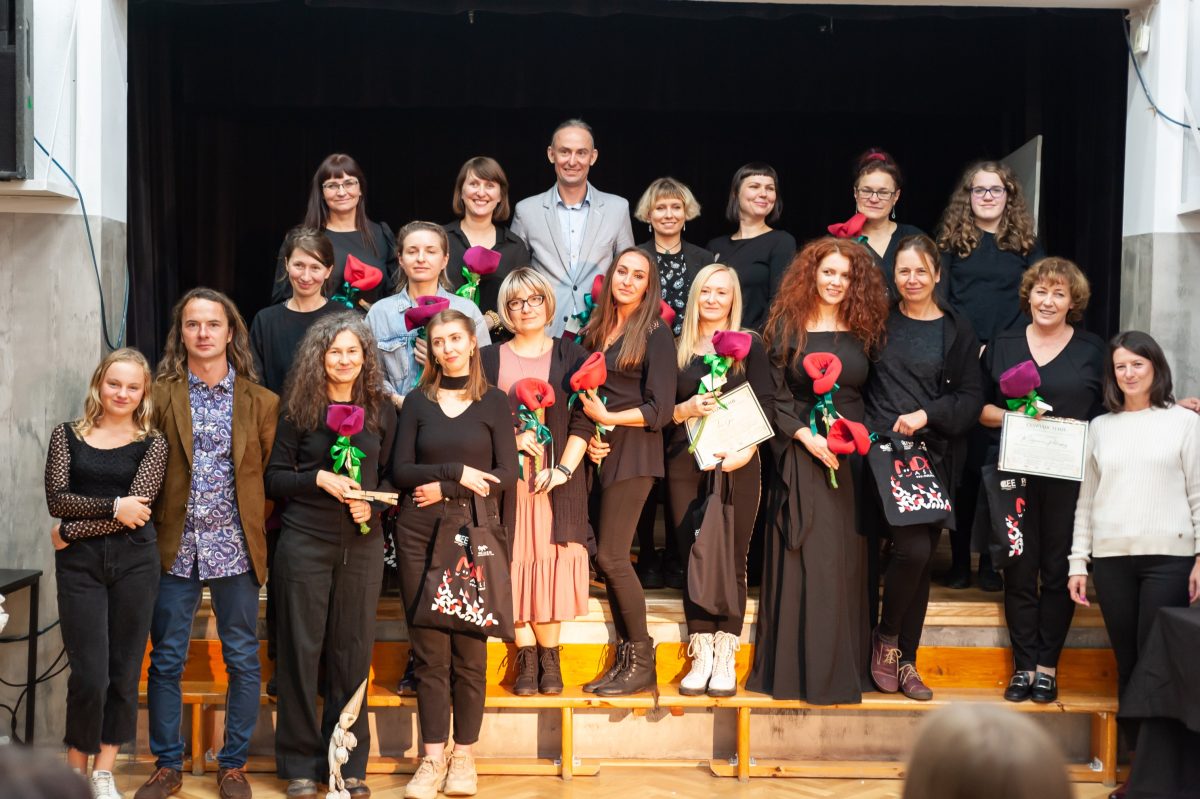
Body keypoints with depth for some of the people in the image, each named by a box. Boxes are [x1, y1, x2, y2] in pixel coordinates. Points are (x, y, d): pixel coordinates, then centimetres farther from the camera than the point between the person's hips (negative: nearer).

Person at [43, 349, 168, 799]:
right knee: (89, 672, -4)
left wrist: (71, 531, -10)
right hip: (79, 564, 0)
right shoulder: (67, 436, 7)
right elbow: (56, 499, -5)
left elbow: (137, 506, -10)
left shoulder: (151, 444, 3)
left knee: (124, 669, 5)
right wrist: (114, 506, -15)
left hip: (134, 562, 1)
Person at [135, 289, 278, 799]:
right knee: (166, 660, 5)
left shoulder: (259, 402, 3)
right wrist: (155, 525, -3)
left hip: (235, 547, 0)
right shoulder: (161, 395, 3)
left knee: (243, 661, 5)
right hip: (175, 547, 0)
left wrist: (255, 525, 0)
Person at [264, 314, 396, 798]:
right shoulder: (299, 409, 0)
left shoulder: (381, 411, 6)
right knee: (301, 648, 2)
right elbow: (274, 478, 1)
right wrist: (319, 478, -14)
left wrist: (372, 503, -8)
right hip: (305, 541, -2)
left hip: (363, 544, 2)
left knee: (353, 650, 5)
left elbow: (391, 475, 11)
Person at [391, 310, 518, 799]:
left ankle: (463, 756, 10)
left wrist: (445, 489, -8)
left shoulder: (494, 403, 5)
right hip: (420, 533, 1)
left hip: (475, 530, -1)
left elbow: (507, 474, -2)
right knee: (429, 648, 1)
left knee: (470, 647, -1)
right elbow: (400, 471, 1)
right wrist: (456, 471, -11)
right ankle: (433, 757, 7)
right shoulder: (417, 401, 9)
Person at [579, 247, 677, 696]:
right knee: (606, 556, 4)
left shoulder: (655, 333, -7)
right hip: (602, 453, 7)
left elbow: (660, 410, -11)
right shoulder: (597, 331, 13)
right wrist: (589, 436, -1)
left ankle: (642, 663, 1)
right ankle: (626, 655, 12)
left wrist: (608, 418, -10)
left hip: (634, 452, -7)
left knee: (610, 555, -9)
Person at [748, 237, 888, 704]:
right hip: (800, 455, -2)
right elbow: (774, 394, -1)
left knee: (847, 560, 4)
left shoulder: (864, 331, 9)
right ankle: (798, 667, 5)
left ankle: (843, 669, 13)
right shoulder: (787, 327, 2)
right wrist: (806, 436, -14)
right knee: (803, 559, -3)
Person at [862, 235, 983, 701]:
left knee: (923, 558, 3)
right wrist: (863, 429, -6)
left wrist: (927, 414, -9)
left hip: (934, 456, 2)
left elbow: (971, 398, 5)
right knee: (913, 549, -17)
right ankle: (885, 638, 5)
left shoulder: (956, 330, 8)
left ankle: (905, 661, 17)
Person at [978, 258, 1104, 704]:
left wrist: (1080, 431, -12)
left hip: (1069, 477, -1)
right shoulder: (1002, 346, 10)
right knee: (1019, 569, 3)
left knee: (1059, 569, 2)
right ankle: (1023, 665, 11)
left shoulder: (1093, 350, 6)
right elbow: (980, 409, 10)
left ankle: (1047, 666, 12)